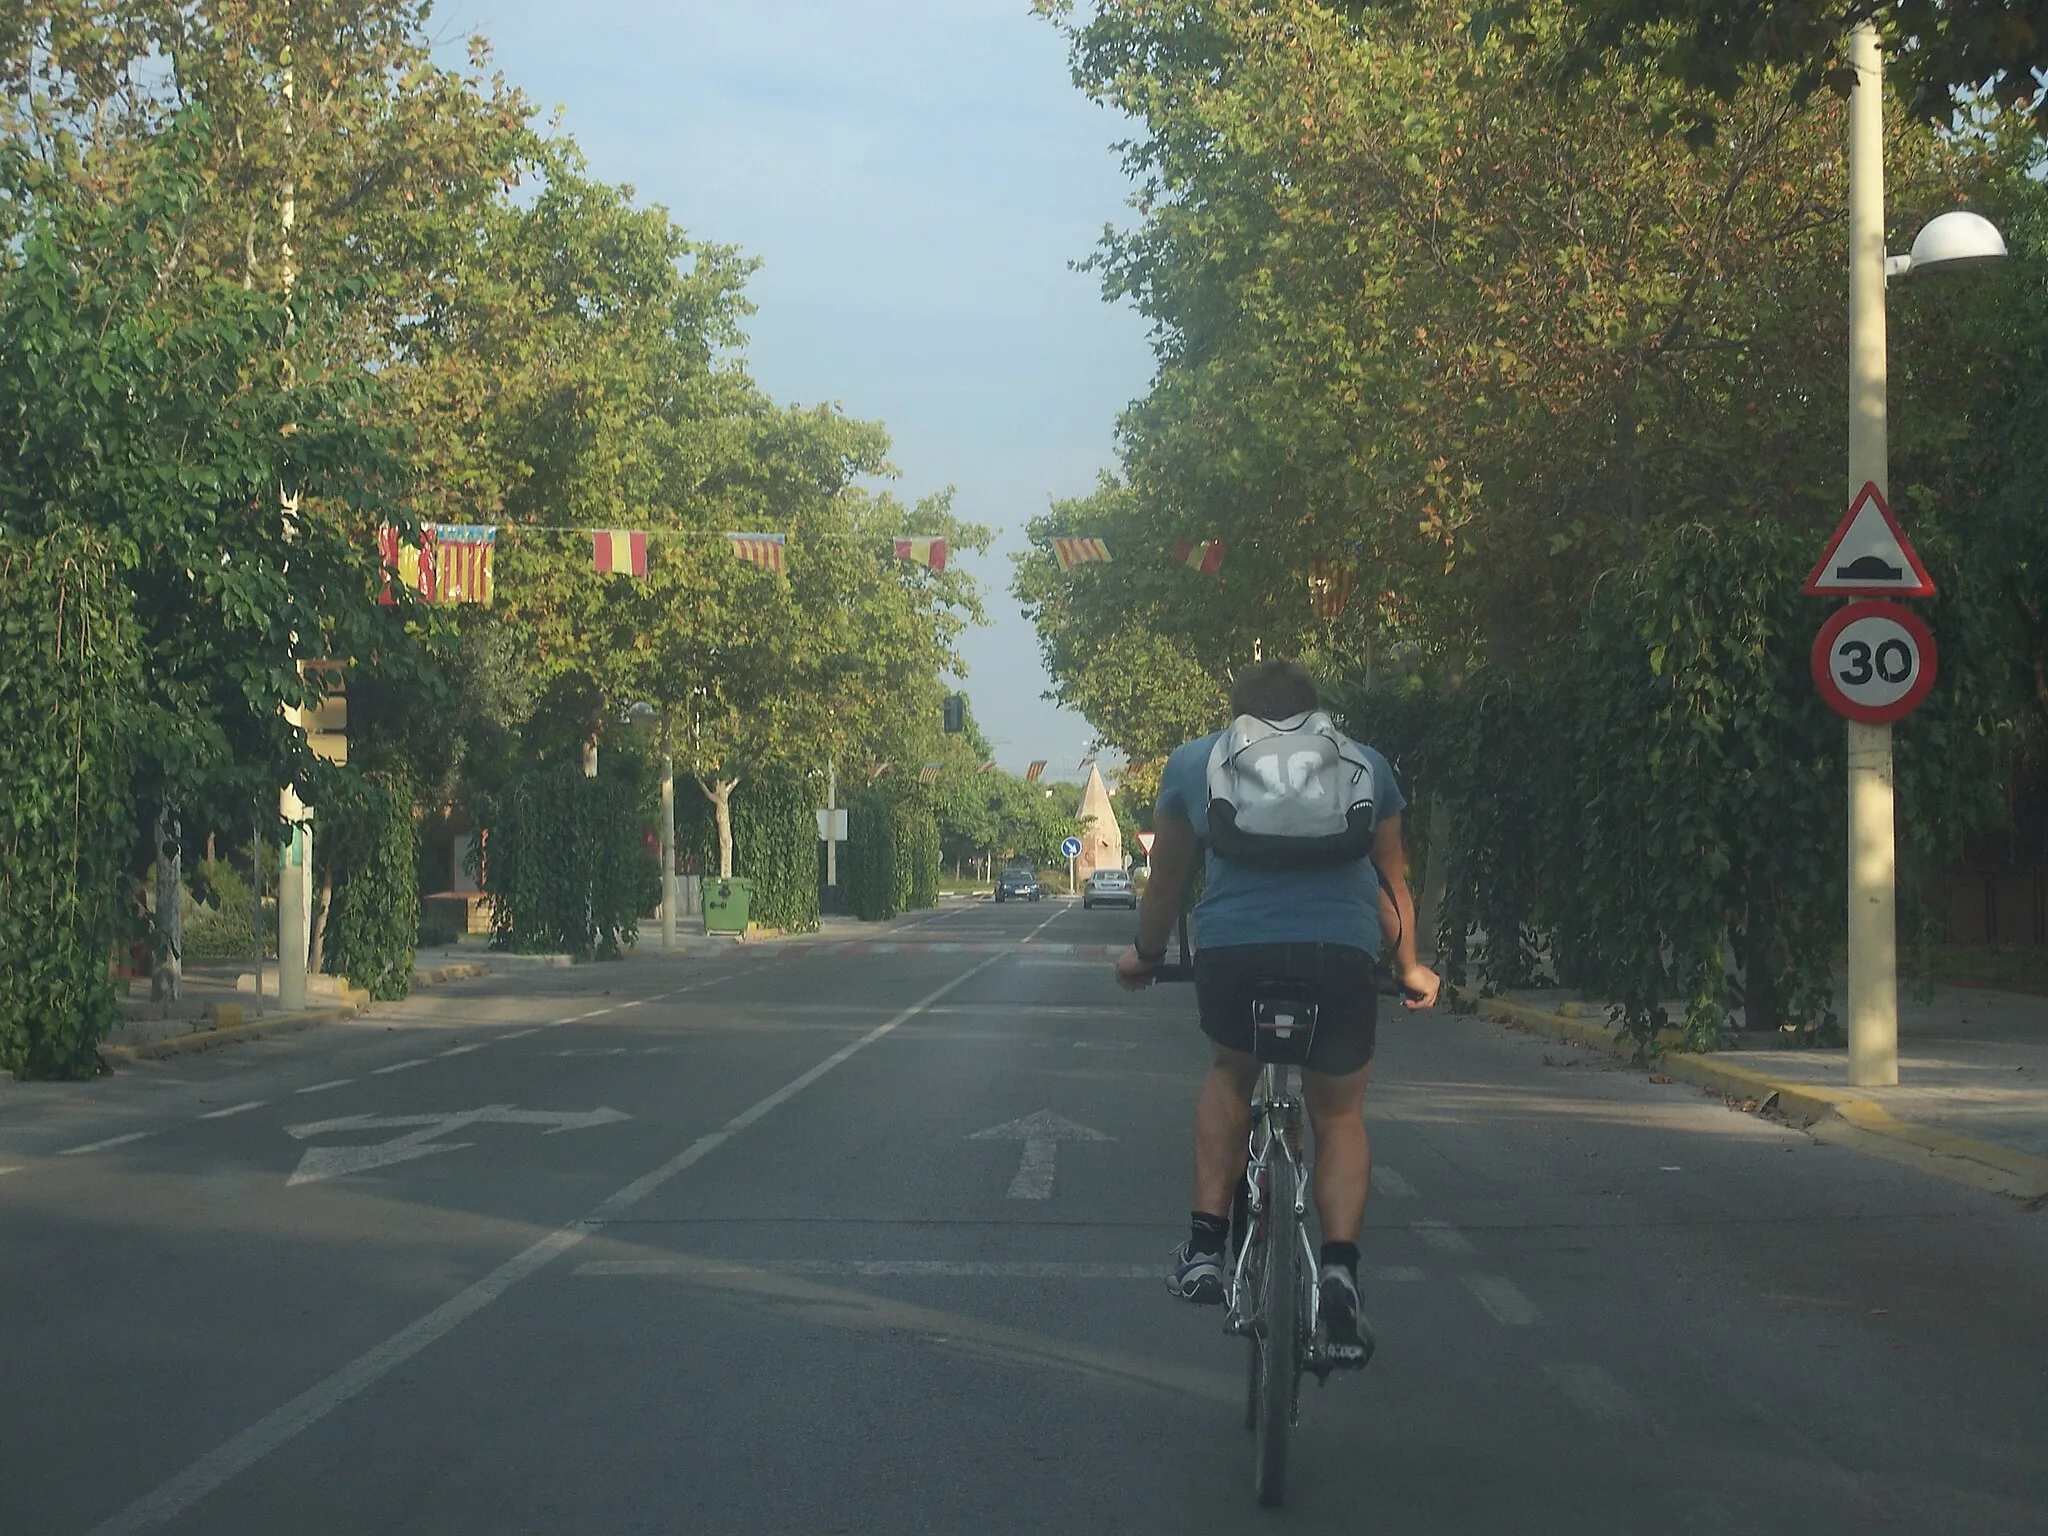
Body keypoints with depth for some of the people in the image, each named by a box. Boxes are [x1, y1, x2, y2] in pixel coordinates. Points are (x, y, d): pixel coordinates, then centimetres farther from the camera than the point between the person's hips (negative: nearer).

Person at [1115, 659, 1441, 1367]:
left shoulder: (1194, 760, 22)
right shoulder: (1365, 764, 24)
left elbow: (1165, 880, 29)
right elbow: (1393, 880, 33)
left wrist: (1146, 955, 45)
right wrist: (1409, 969, 47)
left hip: (1230, 947, 0)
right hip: (1342, 953, 0)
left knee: (1229, 1075, 29)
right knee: (1339, 1116, 20)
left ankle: (1206, 1243, 19)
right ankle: (1340, 1266, -1)